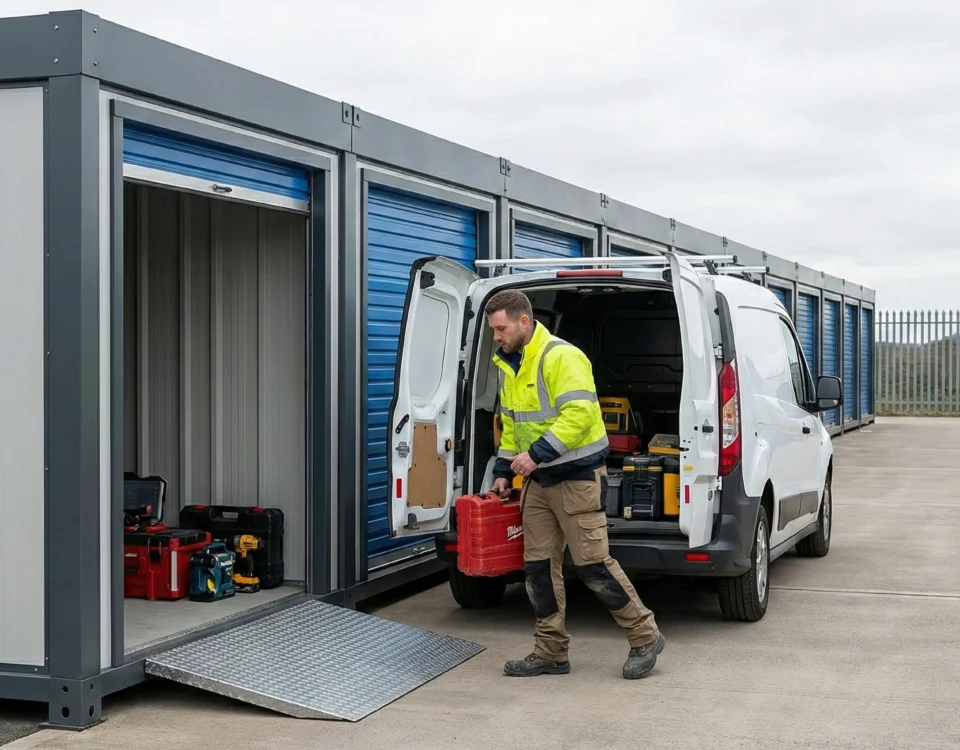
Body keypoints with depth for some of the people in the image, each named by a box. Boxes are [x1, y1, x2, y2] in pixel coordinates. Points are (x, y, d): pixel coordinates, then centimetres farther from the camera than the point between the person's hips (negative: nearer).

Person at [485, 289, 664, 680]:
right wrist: (504, 471, 15)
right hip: (538, 480, 9)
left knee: (592, 564, -7)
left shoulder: (561, 357, -18)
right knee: (538, 566, 7)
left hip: (577, 476, -9)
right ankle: (551, 652, 15)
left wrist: (537, 454, -28)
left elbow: (578, 414, -27)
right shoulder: (507, 366, 11)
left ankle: (645, 637, 9)